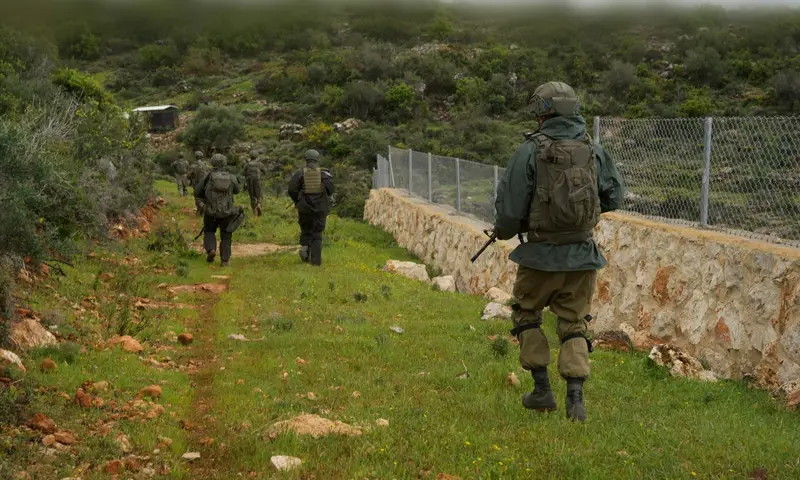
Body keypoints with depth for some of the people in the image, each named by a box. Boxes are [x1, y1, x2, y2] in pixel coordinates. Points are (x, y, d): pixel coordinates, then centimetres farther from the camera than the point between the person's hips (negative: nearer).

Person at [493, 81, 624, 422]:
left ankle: (542, 390, 18)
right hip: (583, 254, 3)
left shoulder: (530, 152, -13)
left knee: (527, 315, 20)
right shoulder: (593, 151, 1)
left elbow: (510, 207, -11)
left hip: (542, 254, -3)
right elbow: (614, 197, 12)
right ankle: (575, 398, 4)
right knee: (574, 325, 15)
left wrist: (503, 230, 10)